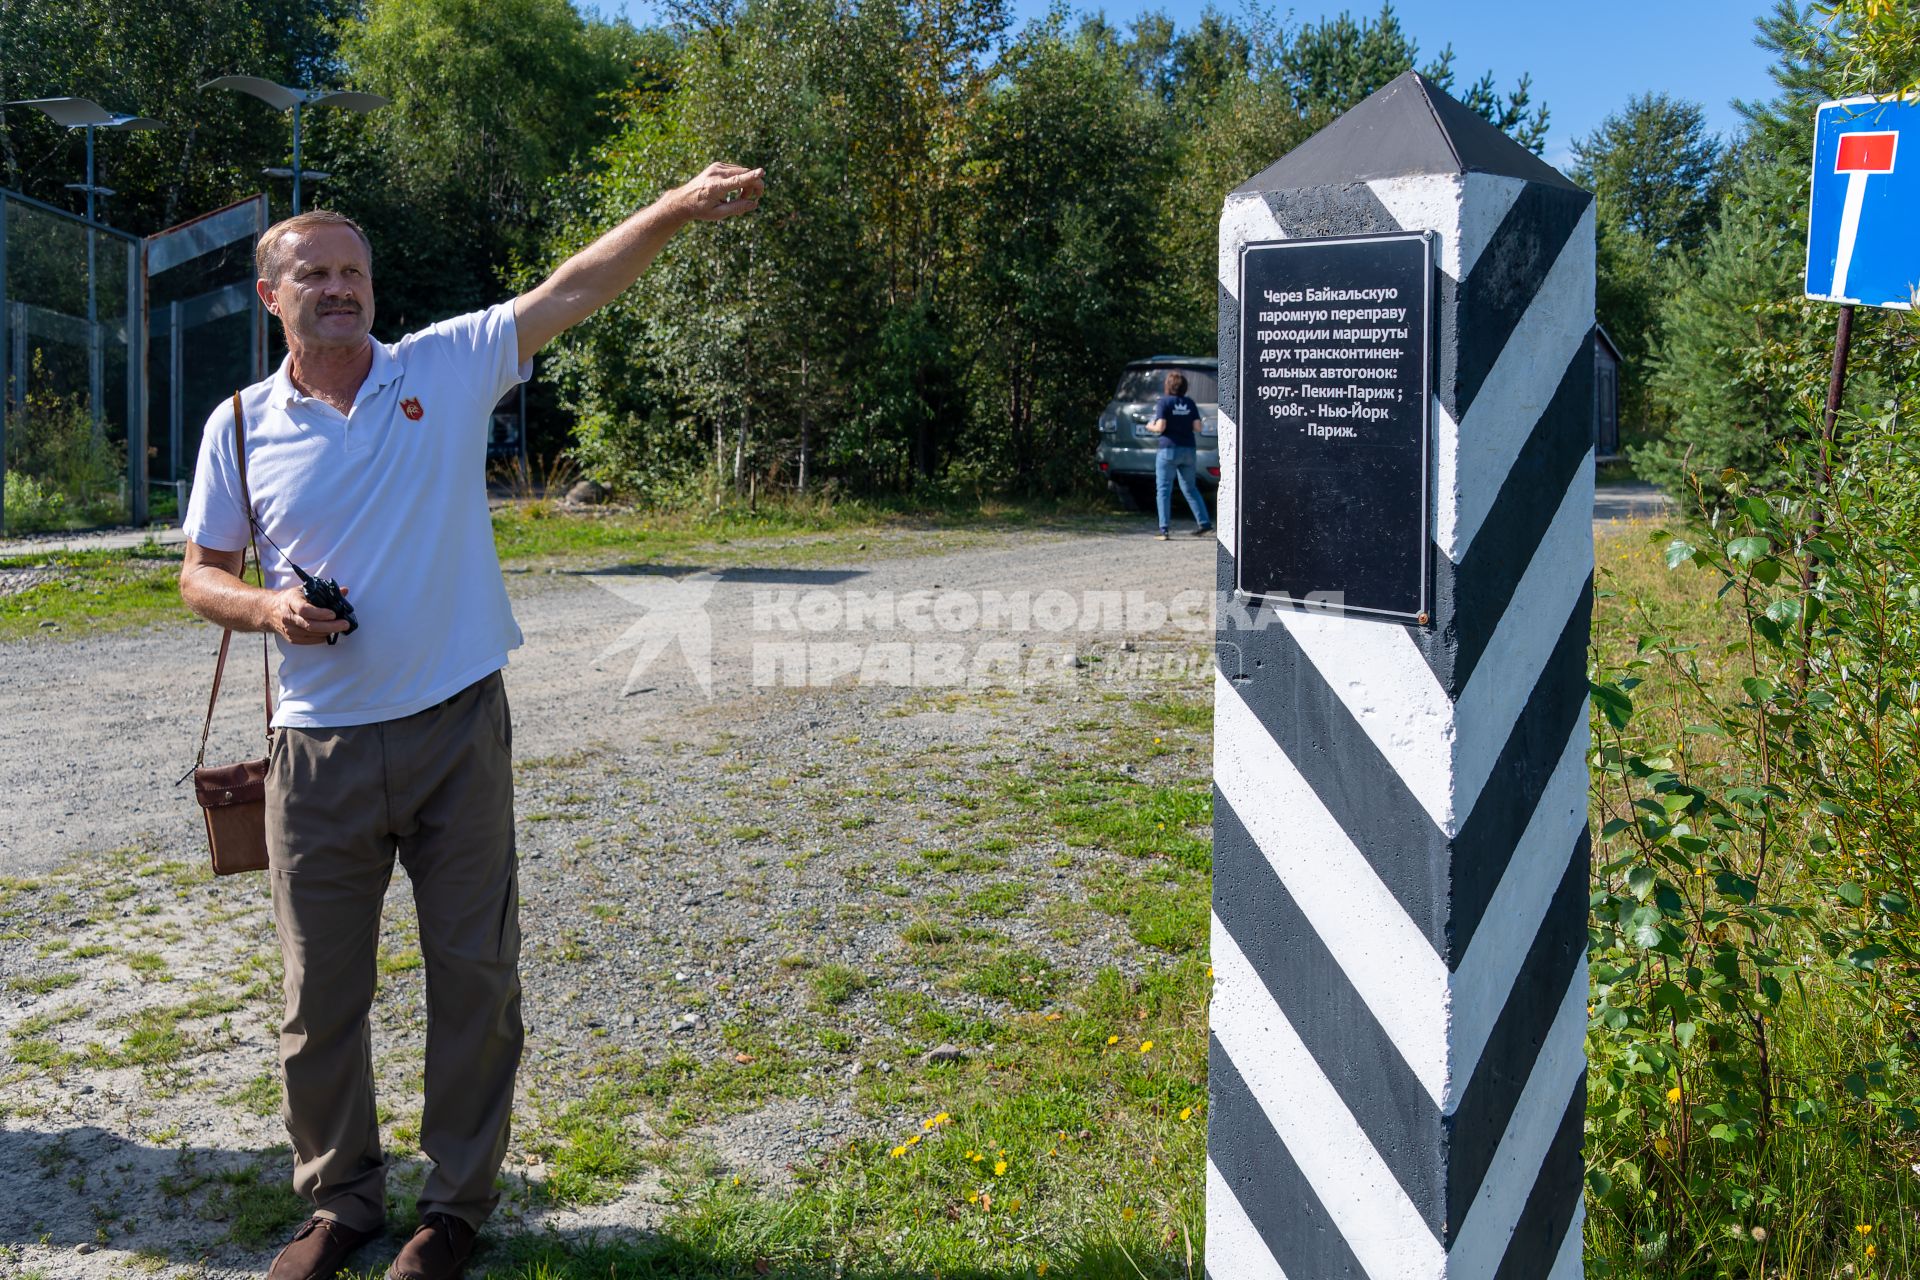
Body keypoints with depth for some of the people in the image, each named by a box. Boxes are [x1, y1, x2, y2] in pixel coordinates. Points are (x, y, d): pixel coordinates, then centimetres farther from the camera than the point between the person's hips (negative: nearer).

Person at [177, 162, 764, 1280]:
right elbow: (201, 573, 12)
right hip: (321, 752, 2)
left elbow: (573, 290, -9)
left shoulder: (448, 368, 0)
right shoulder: (242, 426, 4)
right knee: (322, 993, 10)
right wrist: (264, 607, -10)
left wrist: (682, 207, -21)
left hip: (458, 734, -1)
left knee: (475, 978, 7)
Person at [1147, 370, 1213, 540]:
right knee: (1190, 488, 18)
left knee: (1163, 489, 0)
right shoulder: (1190, 402, 7)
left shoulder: (1163, 402, -6)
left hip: (1168, 449, -5)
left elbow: (1160, 427, -14)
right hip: (1189, 449, 5)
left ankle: (1164, 530, -7)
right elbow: (1197, 425, 4)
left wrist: (1150, 427, 7)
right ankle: (1204, 523, 13)